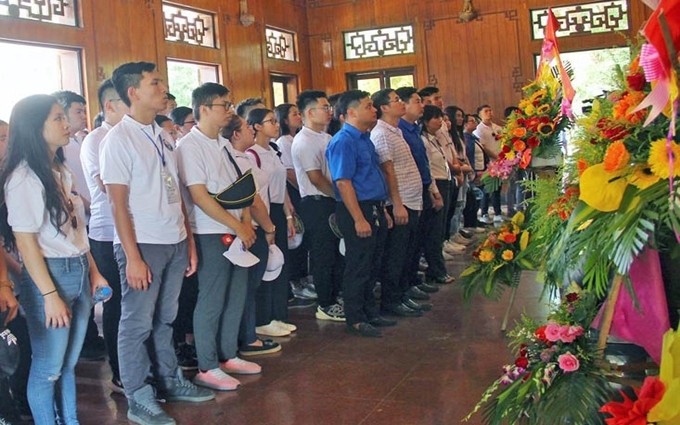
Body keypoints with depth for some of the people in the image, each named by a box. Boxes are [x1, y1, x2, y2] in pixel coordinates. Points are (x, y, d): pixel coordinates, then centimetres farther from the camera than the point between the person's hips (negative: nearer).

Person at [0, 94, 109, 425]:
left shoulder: (62, 171, 10)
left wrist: (93, 271, 13)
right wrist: (50, 295, -17)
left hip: (79, 272, 8)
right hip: (50, 274, -7)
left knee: (69, 363, 17)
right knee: (47, 368, 6)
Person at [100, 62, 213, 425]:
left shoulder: (162, 136, 10)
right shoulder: (118, 139, -10)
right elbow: (118, 203, -12)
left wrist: (189, 241, 11)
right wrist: (132, 257, -15)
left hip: (175, 243, 6)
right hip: (143, 245, -6)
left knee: (165, 319, 17)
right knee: (137, 324, 5)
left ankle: (170, 381, 30)